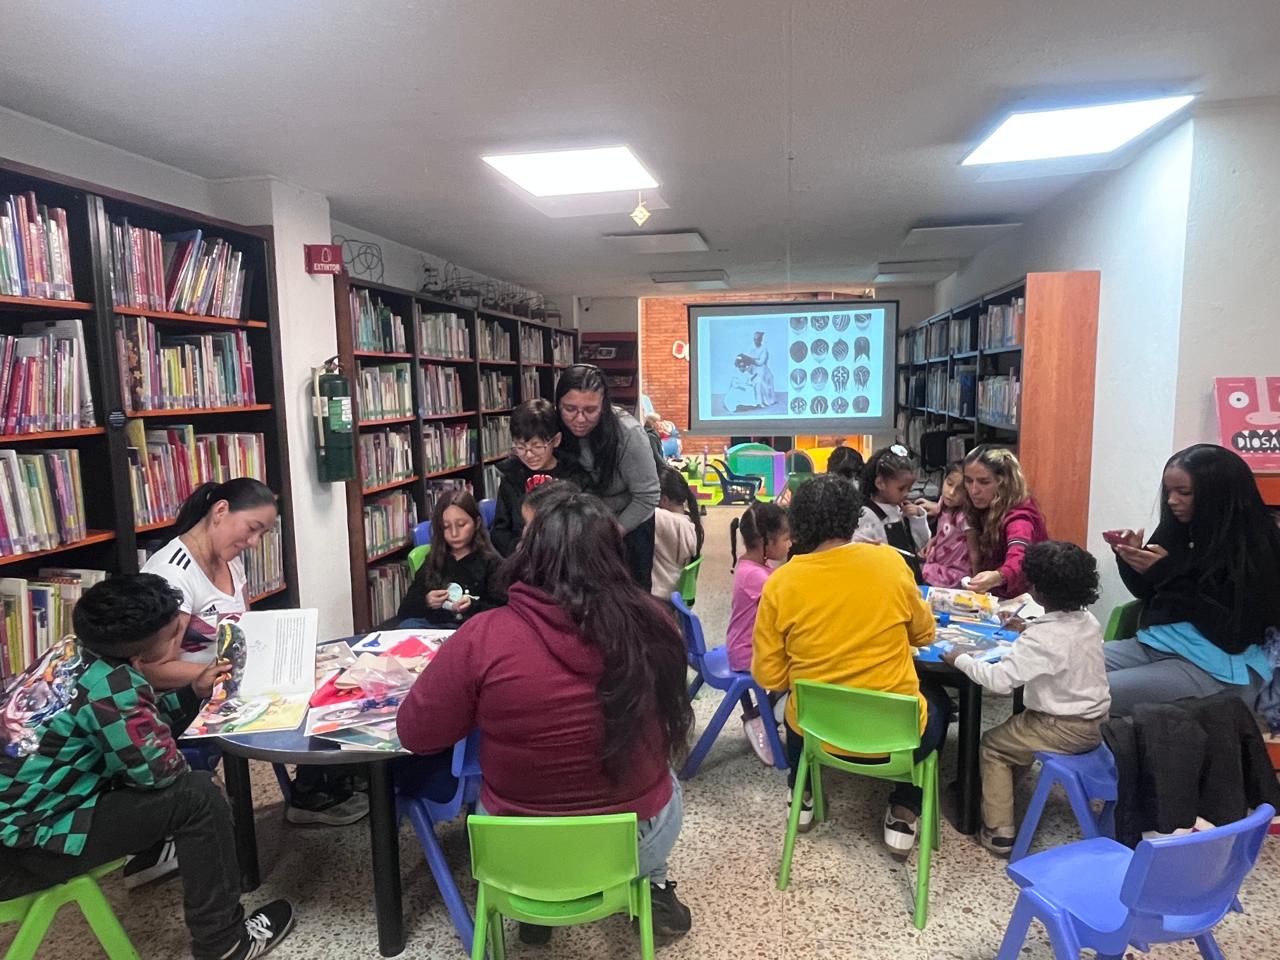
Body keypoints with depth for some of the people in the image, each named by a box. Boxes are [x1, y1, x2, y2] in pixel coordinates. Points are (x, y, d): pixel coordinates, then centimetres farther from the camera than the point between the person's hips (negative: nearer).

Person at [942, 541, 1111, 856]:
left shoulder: (1040, 638, -27)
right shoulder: (1089, 622, -1)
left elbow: (1000, 680, -33)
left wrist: (961, 659, -20)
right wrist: (1031, 631, 16)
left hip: (1065, 730, -8)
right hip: (1094, 723, 8)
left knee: (991, 744, 8)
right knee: (1016, 725, 28)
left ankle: (999, 832, 9)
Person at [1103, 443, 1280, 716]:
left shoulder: (1254, 547, -12)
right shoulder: (1178, 529, 5)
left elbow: (1234, 635, -17)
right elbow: (1149, 595, 17)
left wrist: (1169, 574, -21)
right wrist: (1132, 561, -5)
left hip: (1218, 669, -7)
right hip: (1154, 644, 7)